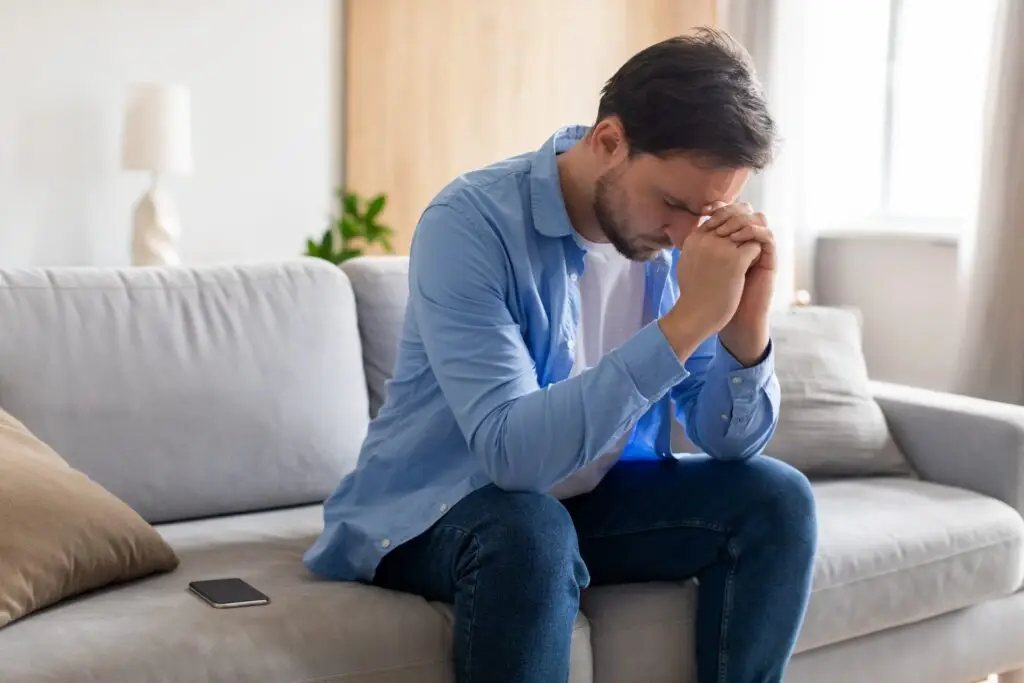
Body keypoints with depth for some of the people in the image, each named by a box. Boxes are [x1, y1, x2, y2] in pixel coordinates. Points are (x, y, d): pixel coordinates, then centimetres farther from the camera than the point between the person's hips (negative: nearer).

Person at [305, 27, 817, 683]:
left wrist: (746, 328, -26)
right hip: (430, 514, -5)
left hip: (589, 502, 6)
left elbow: (731, 442, -6)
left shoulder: (675, 237, -7)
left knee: (776, 498, -11)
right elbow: (513, 451, -36)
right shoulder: (471, 224, -25)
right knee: (532, 533, -37)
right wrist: (688, 321, -39)